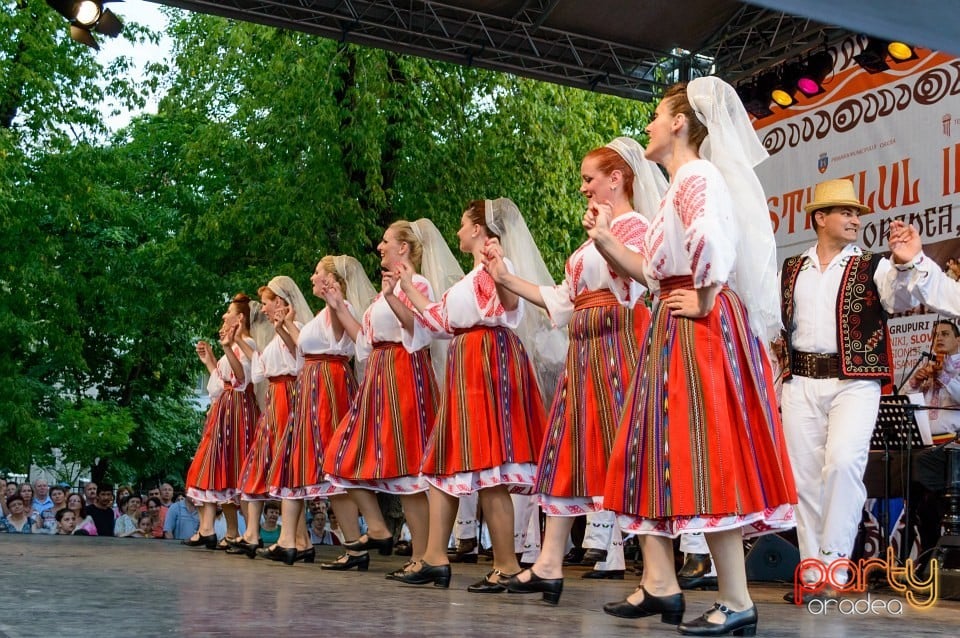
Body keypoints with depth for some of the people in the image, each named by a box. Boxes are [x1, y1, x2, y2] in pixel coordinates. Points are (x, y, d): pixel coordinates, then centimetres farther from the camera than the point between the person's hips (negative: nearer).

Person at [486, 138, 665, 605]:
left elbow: (631, 288, -22)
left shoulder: (633, 224, -4)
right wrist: (506, 279, 20)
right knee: (568, 446, 7)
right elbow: (563, 301, 22)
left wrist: (603, 237, -32)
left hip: (616, 343, -9)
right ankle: (549, 565, 12)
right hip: (585, 347, 10)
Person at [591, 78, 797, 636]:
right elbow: (653, 270, 19)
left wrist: (703, 301, -20)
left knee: (705, 459, -8)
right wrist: (605, 238, 12)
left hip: (700, 333, -11)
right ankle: (661, 585, 19)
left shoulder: (696, 175, -11)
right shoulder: (682, 182, 20)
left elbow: (712, 238, -32)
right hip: (675, 335, 11)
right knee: (668, 456, 12)